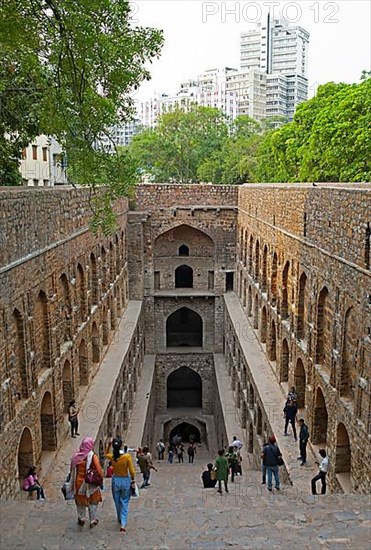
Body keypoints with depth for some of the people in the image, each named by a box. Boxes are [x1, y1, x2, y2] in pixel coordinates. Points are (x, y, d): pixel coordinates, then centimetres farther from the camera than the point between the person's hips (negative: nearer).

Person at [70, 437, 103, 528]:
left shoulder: (76, 455, -7)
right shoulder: (92, 456, -19)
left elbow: (72, 470, 4)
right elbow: (99, 470, -21)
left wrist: (73, 481, 17)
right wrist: (101, 479, -5)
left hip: (79, 482, 3)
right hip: (91, 483, -2)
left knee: (80, 501, 23)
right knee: (93, 502, 16)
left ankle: (81, 519, 31)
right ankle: (93, 521, 24)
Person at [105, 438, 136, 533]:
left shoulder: (111, 456, -12)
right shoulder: (127, 456, -20)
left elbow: (106, 454, 15)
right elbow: (131, 471, -13)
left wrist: (109, 446, 2)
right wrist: (133, 481, 0)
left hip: (115, 480, 2)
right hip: (126, 480, -2)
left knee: (117, 502, 22)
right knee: (124, 503, 9)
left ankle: (120, 519, 40)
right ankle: (123, 524, 0)